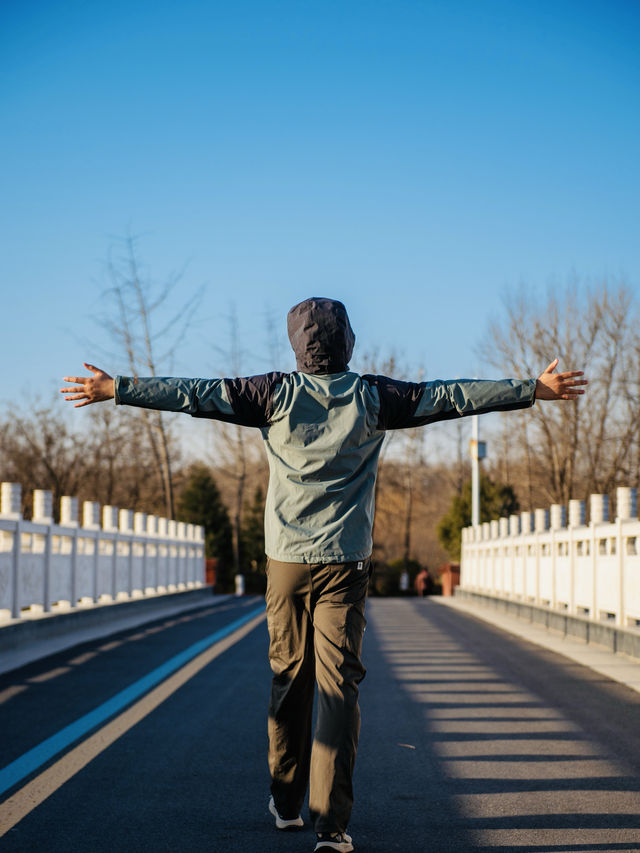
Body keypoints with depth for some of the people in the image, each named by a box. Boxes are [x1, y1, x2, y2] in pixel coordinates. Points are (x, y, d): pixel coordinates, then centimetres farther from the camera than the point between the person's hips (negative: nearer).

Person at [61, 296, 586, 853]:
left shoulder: (276, 395, -1)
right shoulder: (373, 397, 0)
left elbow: (194, 393, 0)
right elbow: (450, 397, 3)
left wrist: (116, 389, 7)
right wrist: (534, 389, 10)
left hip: (286, 558, 1)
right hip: (345, 562, -1)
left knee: (289, 680, 12)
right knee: (339, 686, -3)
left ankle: (287, 802, 25)